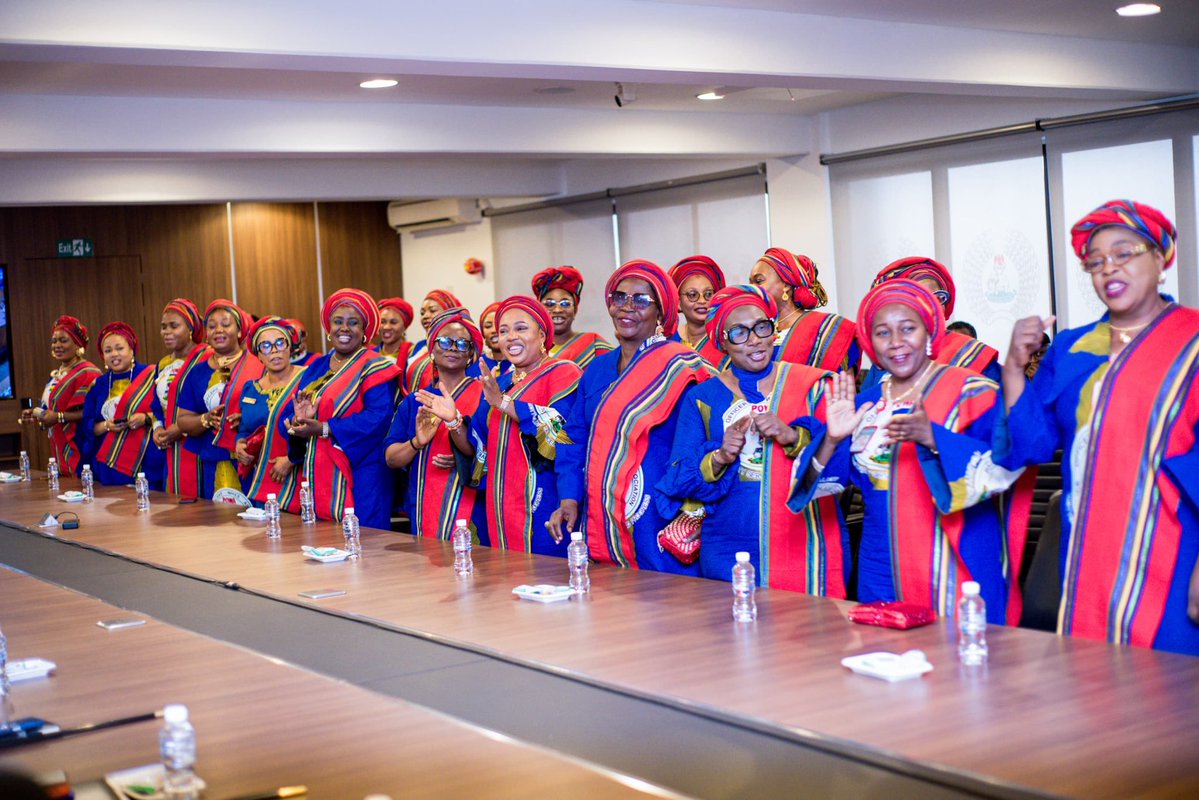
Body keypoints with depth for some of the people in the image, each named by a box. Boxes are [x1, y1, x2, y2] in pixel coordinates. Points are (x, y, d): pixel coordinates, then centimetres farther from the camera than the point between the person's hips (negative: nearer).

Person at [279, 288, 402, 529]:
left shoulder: (375, 368, -4)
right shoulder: (316, 368, 16)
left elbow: (378, 418, -18)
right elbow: (287, 413, 12)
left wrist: (323, 429, -21)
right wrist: (298, 420, -12)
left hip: (356, 481, -6)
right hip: (314, 478, 6)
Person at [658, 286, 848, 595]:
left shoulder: (812, 384, 5)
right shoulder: (702, 398, 9)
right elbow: (681, 481, 3)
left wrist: (793, 437, -20)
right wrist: (718, 458, -15)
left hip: (805, 547, -1)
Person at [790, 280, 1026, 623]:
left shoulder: (972, 393, -4)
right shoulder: (865, 404, 10)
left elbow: (1003, 469, -18)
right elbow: (821, 482, 7)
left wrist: (933, 438, -30)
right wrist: (832, 439, -13)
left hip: (959, 567, -4)